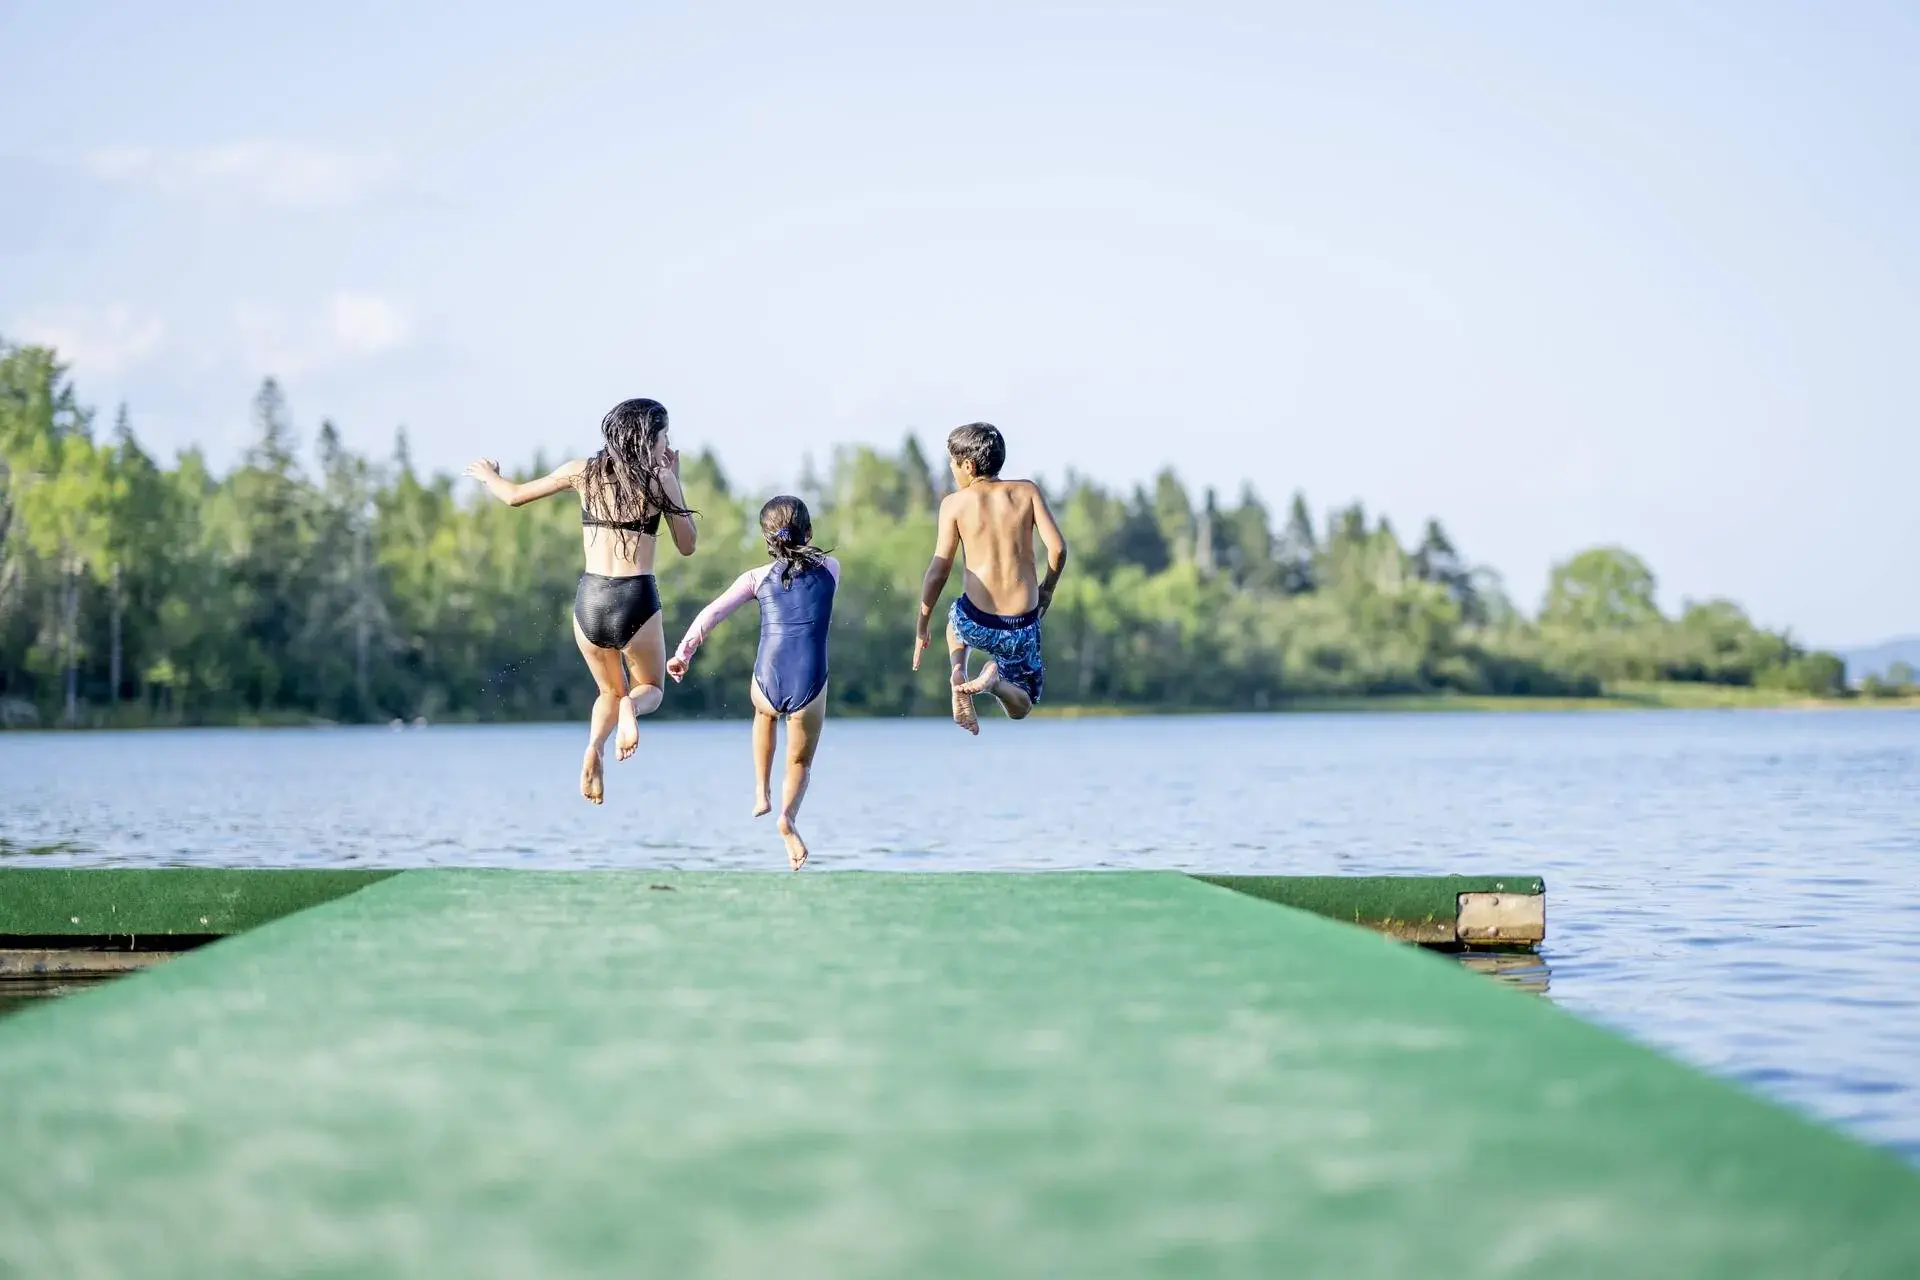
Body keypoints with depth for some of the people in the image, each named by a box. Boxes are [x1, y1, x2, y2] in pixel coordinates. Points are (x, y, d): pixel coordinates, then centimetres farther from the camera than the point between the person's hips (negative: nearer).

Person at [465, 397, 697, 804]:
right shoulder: (660, 479, -3)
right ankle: (631, 707, -19)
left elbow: (514, 496, 13)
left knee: (611, 690, 24)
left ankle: (594, 745, -9)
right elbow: (687, 545, 5)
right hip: (637, 599, -3)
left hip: (590, 598, 3)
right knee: (651, 689, 20)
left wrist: (488, 475, 35)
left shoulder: (583, 471, 4)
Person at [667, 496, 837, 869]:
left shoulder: (758, 577, 5)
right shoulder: (830, 568, 8)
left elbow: (713, 612, -7)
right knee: (800, 764, 20)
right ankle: (788, 814, -12)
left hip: (767, 685, 1)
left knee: (765, 711, 39)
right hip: (810, 688, -1)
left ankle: (762, 792, 31)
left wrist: (683, 652, -8)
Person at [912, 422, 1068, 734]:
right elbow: (1057, 547, -7)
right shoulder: (1028, 491, 1)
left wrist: (922, 628, 5)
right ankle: (996, 681, -13)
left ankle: (958, 672, 9)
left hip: (976, 624, 0)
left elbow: (938, 571, -4)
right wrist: (1047, 589, 13)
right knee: (1020, 708, 22)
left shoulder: (955, 503, -4)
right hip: (1021, 627, 0)